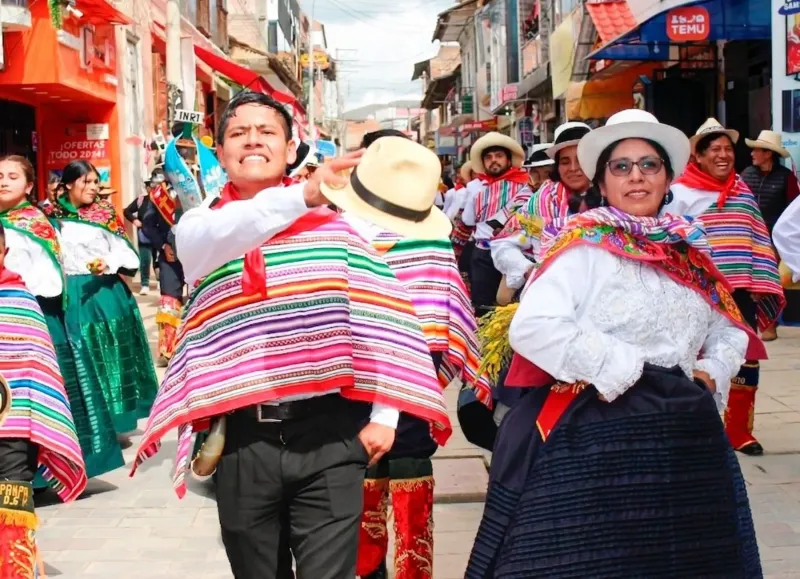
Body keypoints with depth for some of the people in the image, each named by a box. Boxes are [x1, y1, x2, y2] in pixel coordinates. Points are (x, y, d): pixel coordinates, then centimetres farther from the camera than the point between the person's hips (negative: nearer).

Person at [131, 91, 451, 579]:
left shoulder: (334, 221, 3)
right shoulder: (199, 227, 4)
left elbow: (388, 310, 4)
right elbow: (220, 237, -20)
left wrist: (384, 416, 0)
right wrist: (302, 195, -37)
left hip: (328, 435, -1)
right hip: (242, 440, 2)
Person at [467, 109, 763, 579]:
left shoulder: (690, 252, 11)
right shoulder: (585, 243, -9)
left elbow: (730, 328, 24)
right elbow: (532, 326, -22)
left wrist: (714, 371, 4)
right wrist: (619, 368, -18)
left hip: (684, 437, 6)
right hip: (595, 435, -6)